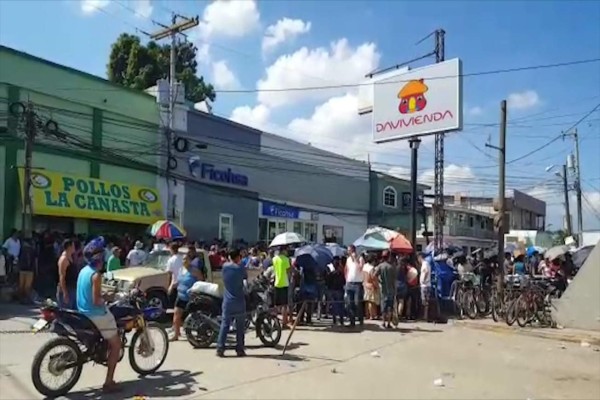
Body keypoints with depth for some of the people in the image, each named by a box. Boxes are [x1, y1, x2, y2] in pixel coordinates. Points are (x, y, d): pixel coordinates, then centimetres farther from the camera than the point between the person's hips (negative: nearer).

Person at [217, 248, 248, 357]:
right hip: (239, 302, -2)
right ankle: (240, 349, 10)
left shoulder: (225, 266, 0)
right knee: (240, 327, 6)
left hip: (227, 302, 3)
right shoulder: (241, 268, -9)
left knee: (224, 325, 5)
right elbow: (246, 278, 9)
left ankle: (220, 349, 1)